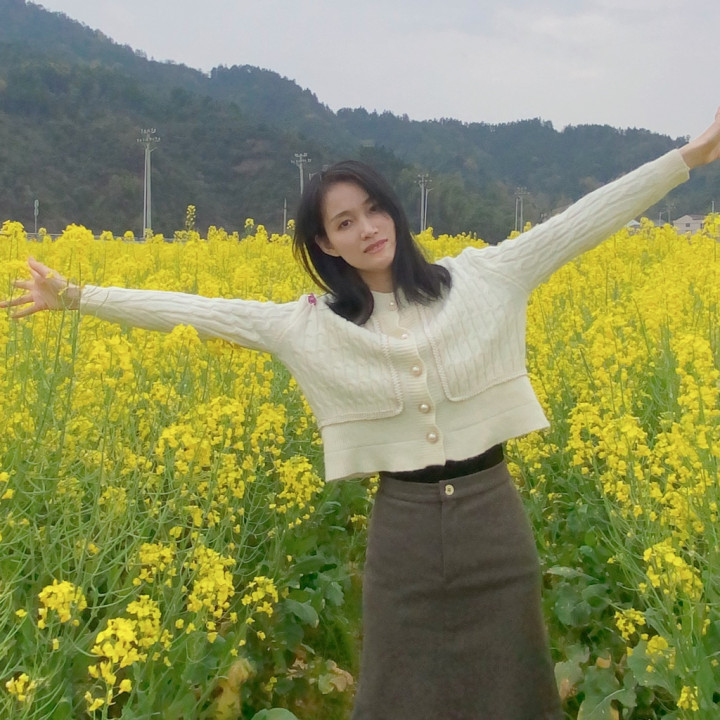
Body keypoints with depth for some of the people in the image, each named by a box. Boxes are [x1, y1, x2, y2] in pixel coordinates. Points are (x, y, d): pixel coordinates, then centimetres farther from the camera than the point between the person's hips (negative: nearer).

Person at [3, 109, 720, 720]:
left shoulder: (480, 278, -2)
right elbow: (196, 310, 0)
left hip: (494, 518, 1)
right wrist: (75, 296, 0)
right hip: (402, 529, 0)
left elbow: (580, 221, -1)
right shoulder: (309, 326, -2)